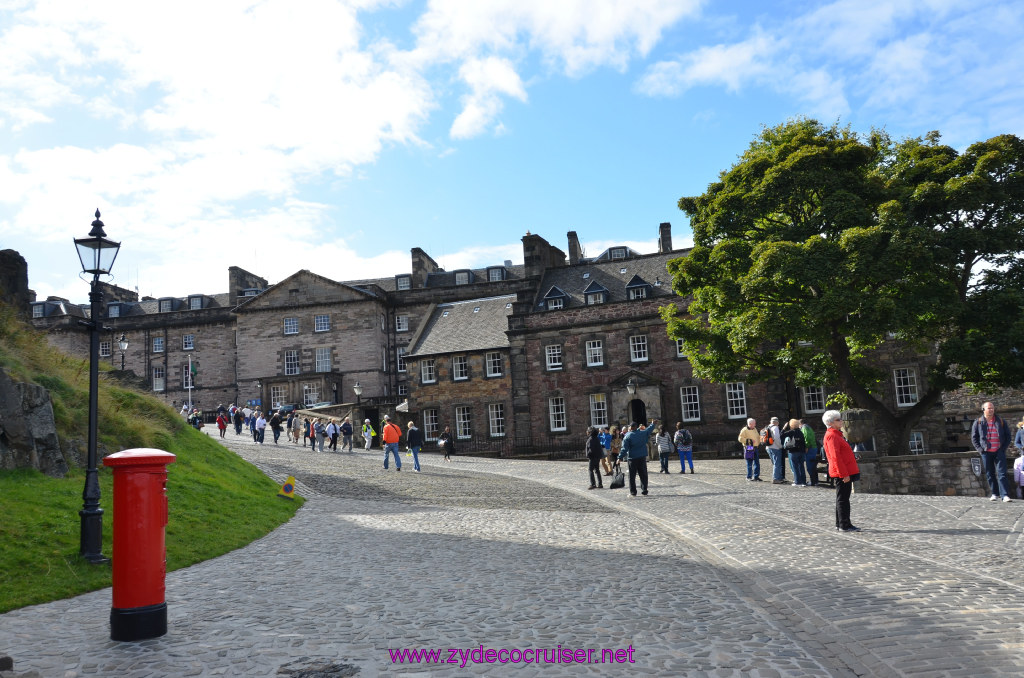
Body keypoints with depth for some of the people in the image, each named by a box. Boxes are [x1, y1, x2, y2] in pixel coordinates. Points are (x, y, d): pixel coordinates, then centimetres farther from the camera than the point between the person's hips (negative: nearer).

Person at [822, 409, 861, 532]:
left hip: (845, 472, 10)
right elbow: (835, 457, -21)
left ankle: (840, 524, 20)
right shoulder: (832, 436, -15)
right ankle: (844, 525, -2)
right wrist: (844, 474, -23)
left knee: (842, 498, 14)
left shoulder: (836, 434, 18)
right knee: (843, 499, -6)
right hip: (842, 473, -10)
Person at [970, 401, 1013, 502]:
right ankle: (994, 494, 13)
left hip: (999, 451, 0)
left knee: (1002, 473, -7)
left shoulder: (1001, 421, 7)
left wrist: (1004, 447, 0)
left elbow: (1008, 435, 11)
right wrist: (980, 449, -3)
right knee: (990, 474, 5)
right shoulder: (978, 422, 5)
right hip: (986, 452, 0)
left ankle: (1004, 495, -10)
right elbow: (974, 437, 8)